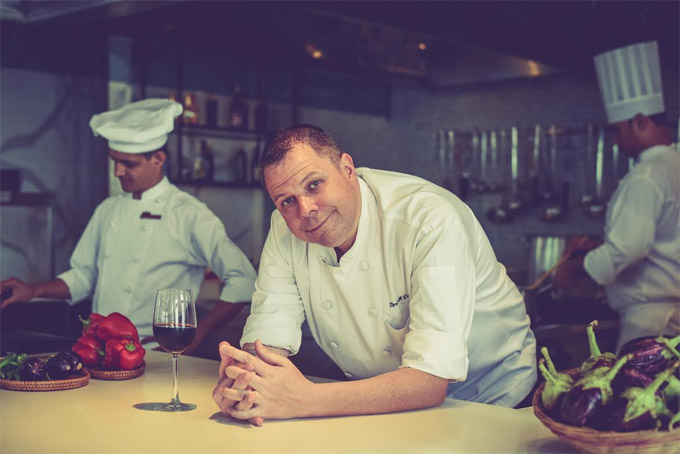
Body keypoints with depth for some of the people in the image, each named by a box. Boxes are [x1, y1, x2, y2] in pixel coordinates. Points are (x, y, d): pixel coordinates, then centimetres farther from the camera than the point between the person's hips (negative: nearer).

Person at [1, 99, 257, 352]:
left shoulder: (189, 215, -3)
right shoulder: (108, 210, 16)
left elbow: (243, 280, -6)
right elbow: (83, 276, 25)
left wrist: (195, 337, -7)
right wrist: (33, 291, 10)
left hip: (153, 355, -5)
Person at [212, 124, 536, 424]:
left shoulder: (434, 223, -28)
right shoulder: (286, 226, -10)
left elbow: (432, 380, -34)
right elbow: (268, 330, -10)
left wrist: (303, 400, -42)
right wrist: (240, 381, -33)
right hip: (374, 401, 4)